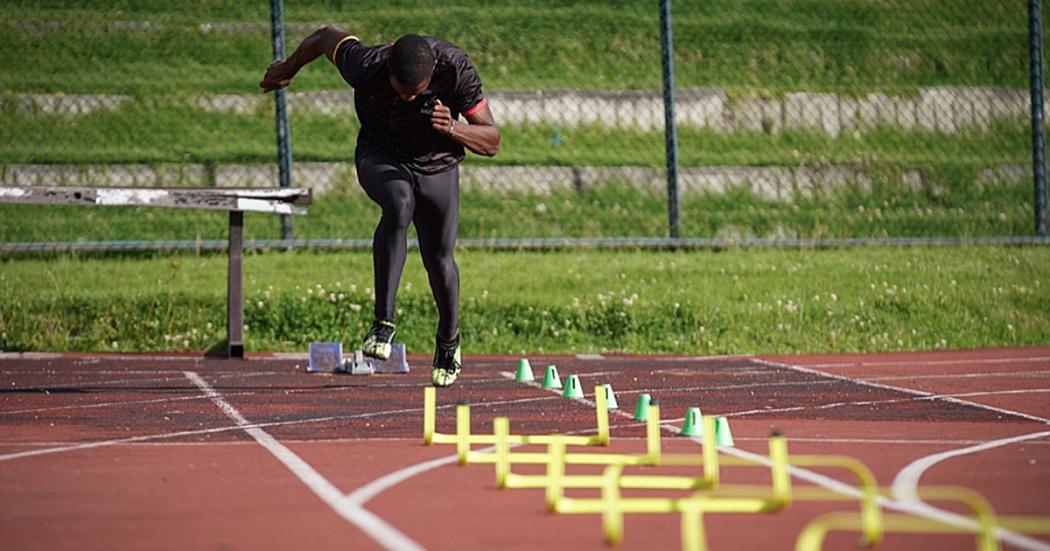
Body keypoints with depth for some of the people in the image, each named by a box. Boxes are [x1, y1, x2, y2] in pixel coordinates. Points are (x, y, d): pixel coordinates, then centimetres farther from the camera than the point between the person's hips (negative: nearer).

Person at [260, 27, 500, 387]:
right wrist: (288, 70, 11)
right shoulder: (365, 65, -30)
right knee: (399, 203, -35)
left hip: (438, 168, 1)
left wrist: (453, 128, -41)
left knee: (439, 262, 5)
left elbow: (492, 142, -21)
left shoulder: (456, 70, -29)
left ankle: (448, 340, 37)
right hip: (381, 156, -1)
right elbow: (326, 37, -7)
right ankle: (384, 323, -34)